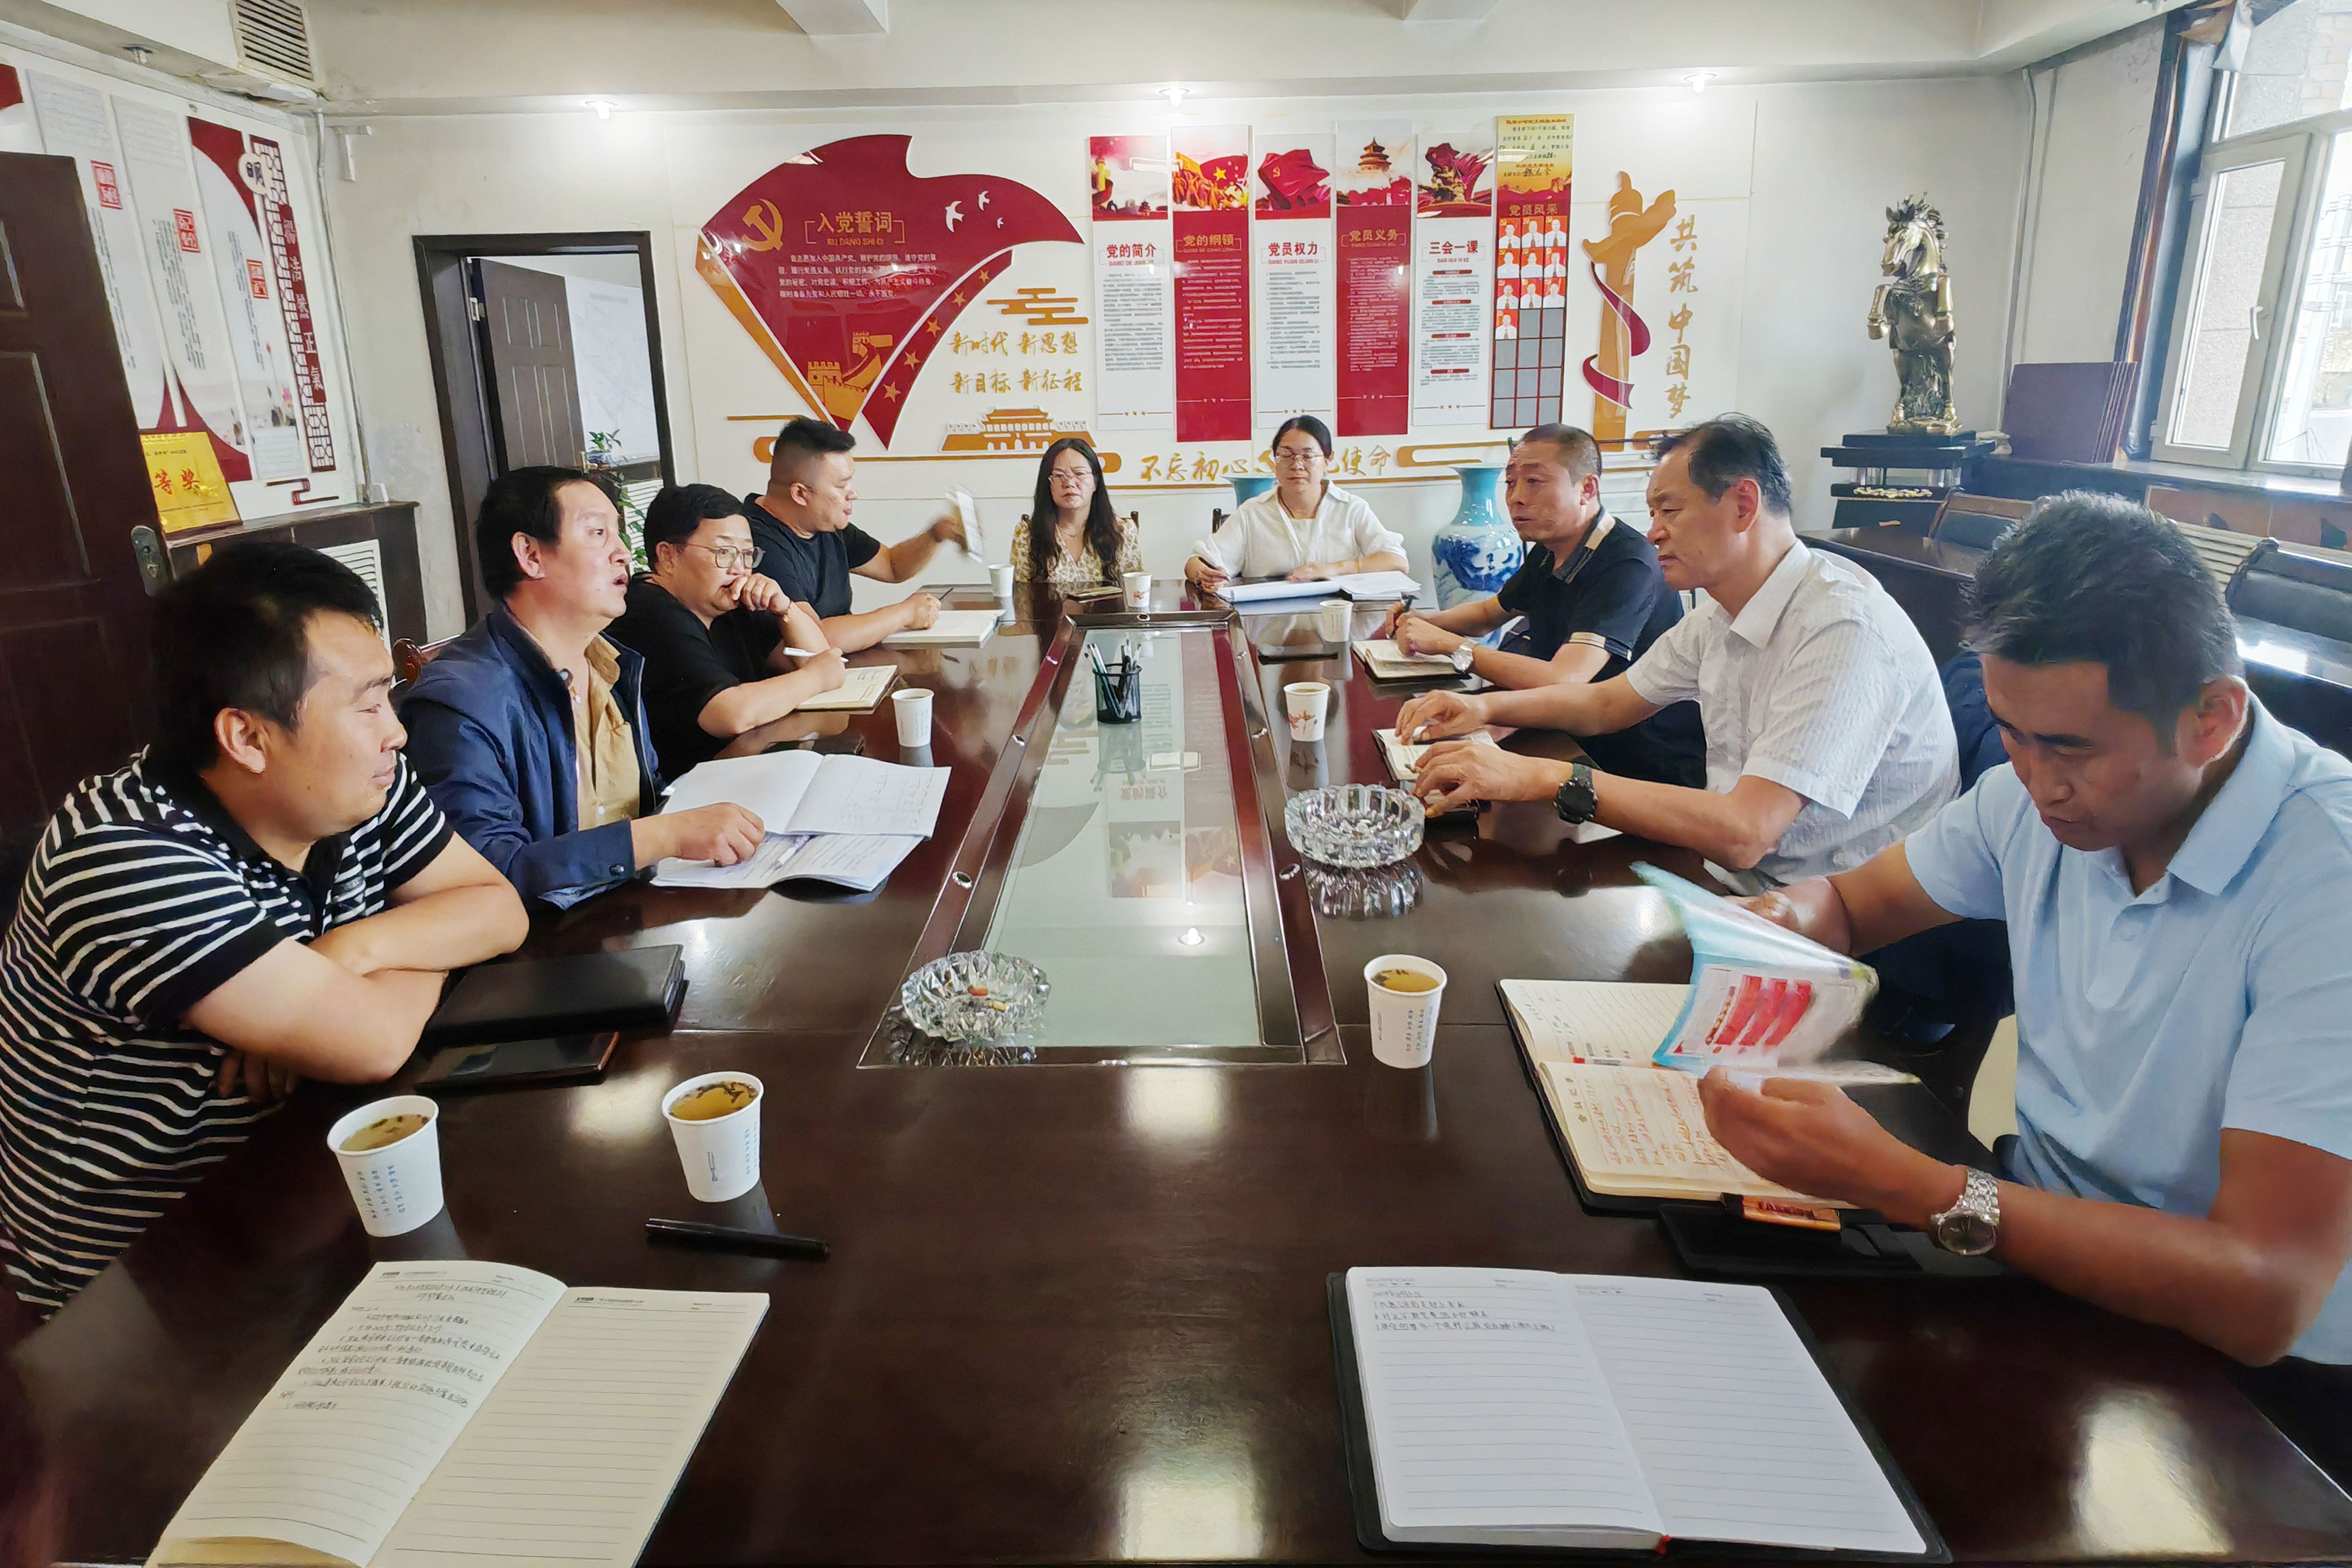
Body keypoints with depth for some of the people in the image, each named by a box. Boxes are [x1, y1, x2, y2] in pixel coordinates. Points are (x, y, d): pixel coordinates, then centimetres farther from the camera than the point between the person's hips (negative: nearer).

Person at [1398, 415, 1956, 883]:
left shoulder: (1845, 628, -25)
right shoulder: (1719, 614, 3)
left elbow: (1743, 834, -33)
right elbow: (1607, 703, 16)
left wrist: (1546, 777, -33)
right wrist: (1487, 706, -2)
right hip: (1743, 873, 7)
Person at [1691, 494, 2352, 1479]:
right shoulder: (2045, 783, -4)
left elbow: (2262, 1297, -30)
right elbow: (1852, 900, 11)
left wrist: (1897, 1183, -38)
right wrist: (1783, 920, -14)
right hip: (2043, 1243, 6)